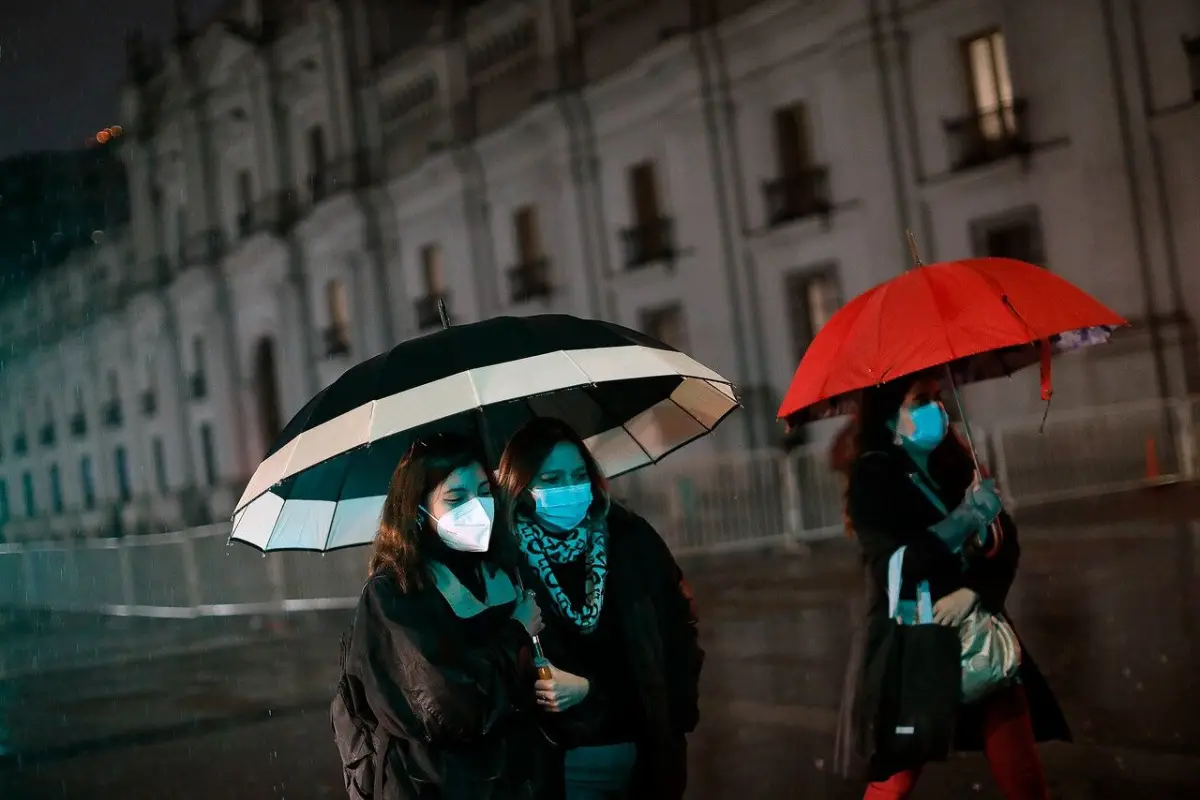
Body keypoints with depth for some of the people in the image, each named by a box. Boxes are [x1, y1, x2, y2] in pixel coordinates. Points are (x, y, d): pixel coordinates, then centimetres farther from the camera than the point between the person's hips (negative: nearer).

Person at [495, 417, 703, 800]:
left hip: (651, 745, 3)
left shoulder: (630, 538, -4)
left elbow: (678, 623, 3)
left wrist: (680, 709, -2)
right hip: (565, 758, -2)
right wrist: (587, 689, -18)